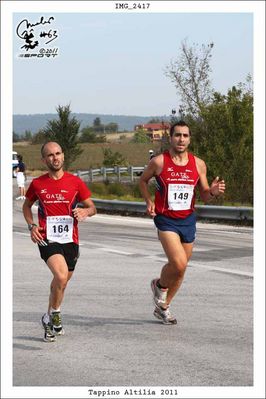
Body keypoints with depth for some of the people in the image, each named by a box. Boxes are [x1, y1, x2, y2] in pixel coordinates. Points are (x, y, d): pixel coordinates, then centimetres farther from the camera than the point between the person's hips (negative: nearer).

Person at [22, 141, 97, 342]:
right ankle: (54, 314, -2)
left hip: (70, 240, 2)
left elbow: (92, 207, 8)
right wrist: (32, 226, 2)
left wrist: (85, 212, -16)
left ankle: (50, 320, 37)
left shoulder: (75, 182, 2)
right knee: (61, 277, -25)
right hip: (47, 239, -2)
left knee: (61, 282, 14)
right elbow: (27, 205, 19)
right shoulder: (37, 184, 3)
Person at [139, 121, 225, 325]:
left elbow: (204, 196, 8)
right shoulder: (159, 161, -7)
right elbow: (143, 180, 11)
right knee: (179, 264, -21)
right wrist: (149, 201, -4)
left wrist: (213, 192, -15)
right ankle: (160, 285, 13)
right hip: (166, 219, -4)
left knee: (180, 268, 12)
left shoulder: (198, 164, 1)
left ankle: (163, 307, 33)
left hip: (188, 220, 4)